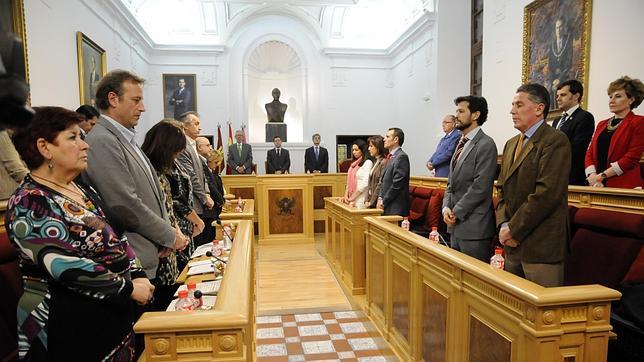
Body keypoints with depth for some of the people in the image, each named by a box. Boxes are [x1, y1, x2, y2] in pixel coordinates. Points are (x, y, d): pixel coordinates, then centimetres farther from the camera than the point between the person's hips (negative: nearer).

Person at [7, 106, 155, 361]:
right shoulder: (29, 204, -17)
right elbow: (67, 266, -26)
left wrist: (137, 275, -5)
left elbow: (116, 239, 9)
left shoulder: (83, 191, 8)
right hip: (69, 327, -7)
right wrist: (128, 288, -20)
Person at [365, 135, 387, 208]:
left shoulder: (384, 162, -14)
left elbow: (381, 185, -17)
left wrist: (372, 202, -12)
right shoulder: (375, 162, 14)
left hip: (377, 203, -8)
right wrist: (367, 200, 6)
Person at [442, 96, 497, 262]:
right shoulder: (462, 144, 15)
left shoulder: (486, 144, -11)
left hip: (474, 227, -8)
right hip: (456, 225, 8)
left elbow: (480, 187, -18)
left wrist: (456, 213, -13)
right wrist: (446, 207, 1)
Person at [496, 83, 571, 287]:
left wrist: (514, 229, -15)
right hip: (512, 243, 8)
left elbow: (547, 193, -19)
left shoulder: (556, 141, -10)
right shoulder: (511, 144, 16)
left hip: (542, 246, -7)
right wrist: (503, 225, 0)